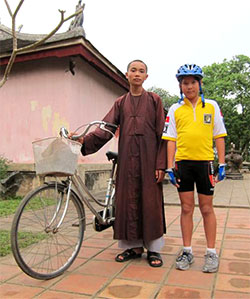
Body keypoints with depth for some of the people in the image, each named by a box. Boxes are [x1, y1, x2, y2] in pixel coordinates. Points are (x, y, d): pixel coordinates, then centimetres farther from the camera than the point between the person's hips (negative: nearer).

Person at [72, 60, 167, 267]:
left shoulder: (154, 100, 4)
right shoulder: (121, 102, 12)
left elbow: (161, 134, -1)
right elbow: (106, 128, 1)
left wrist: (161, 164, -8)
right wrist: (85, 140, -16)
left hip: (148, 157, -2)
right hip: (127, 157, 3)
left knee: (150, 201, 0)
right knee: (128, 200, 4)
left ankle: (153, 248, 13)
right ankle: (134, 246, 18)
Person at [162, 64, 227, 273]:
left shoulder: (211, 106, 7)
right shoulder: (175, 110, 7)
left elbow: (219, 136, 7)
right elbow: (171, 140, 5)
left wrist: (222, 164, 0)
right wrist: (170, 168, -1)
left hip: (205, 162, 0)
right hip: (183, 163, 1)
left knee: (207, 208, 6)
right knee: (186, 208, 7)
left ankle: (211, 253, 19)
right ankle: (187, 251, 19)